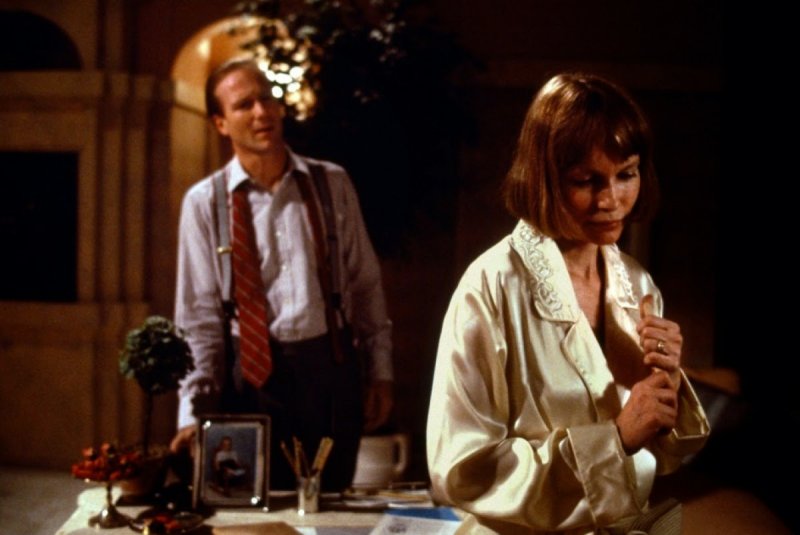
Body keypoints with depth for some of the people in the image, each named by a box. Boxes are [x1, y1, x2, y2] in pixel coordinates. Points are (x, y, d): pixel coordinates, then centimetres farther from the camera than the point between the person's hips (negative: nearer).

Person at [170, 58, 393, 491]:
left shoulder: (331, 184, 4)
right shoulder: (204, 201, -2)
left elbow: (365, 283, 8)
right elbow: (199, 316, -2)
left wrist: (380, 372, 5)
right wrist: (193, 411, -8)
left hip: (331, 365, 2)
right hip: (250, 374, -1)